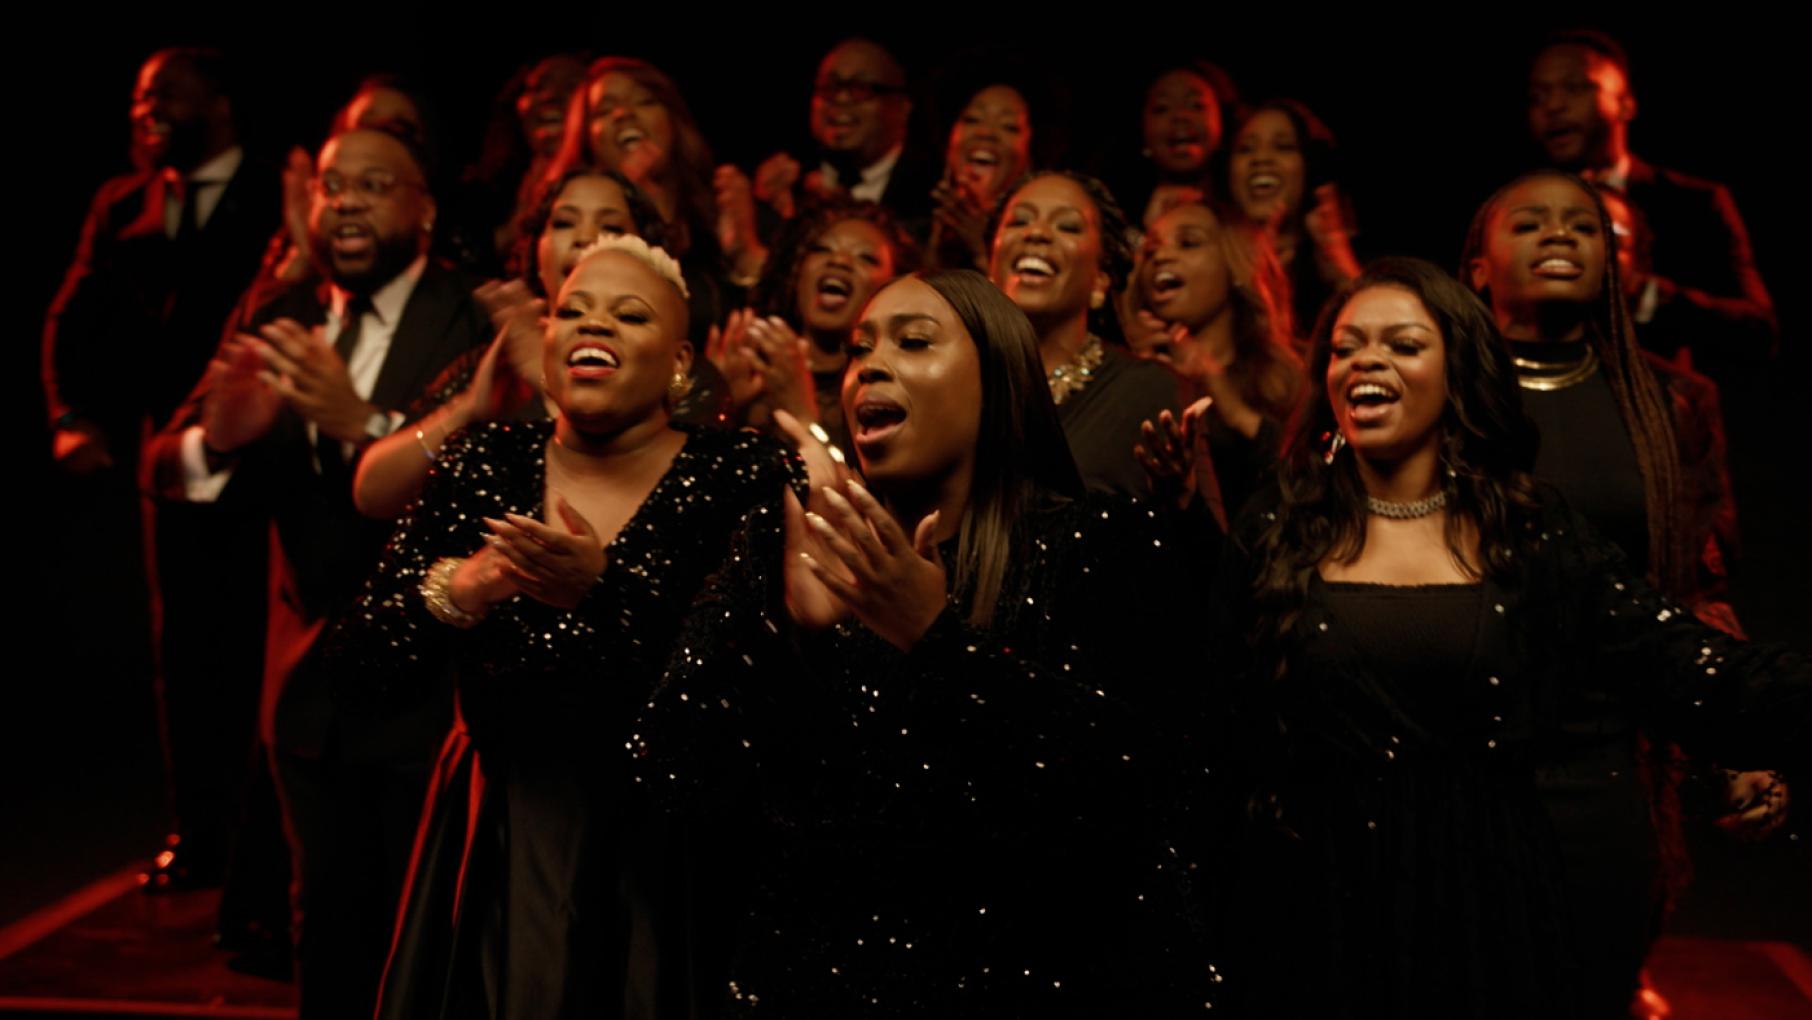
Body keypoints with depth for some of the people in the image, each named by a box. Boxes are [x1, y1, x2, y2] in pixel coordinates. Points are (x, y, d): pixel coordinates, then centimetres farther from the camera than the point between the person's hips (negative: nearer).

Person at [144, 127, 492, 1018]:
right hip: (310, 676, 5)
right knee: (329, 911, 20)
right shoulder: (273, 326, 4)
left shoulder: (476, 327, -13)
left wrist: (364, 424, -37)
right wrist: (217, 439, -23)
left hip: (430, 678, -5)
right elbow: (163, 468, -1)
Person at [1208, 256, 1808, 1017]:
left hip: (1485, 918, 1)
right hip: (1318, 915, 0)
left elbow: (1694, 676, -8)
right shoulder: (1276, 537, 2)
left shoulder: (1533, 534, 1)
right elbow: (1206, 717, -2)